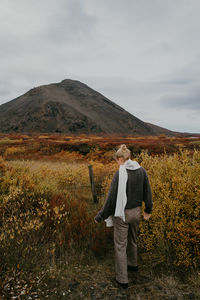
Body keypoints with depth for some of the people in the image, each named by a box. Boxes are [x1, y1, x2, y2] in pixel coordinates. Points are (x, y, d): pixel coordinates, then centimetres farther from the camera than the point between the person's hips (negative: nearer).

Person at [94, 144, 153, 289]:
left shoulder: (120, 174, -22)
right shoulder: (142, 170, -5)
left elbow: (112, 197, -20)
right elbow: (147, 192, 4)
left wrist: (100, 216, -8)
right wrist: (148, 209, 20)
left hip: (122, 214, -6)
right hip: (136, 212, 6)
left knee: (120, 245, 11)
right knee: (132, 240, 28)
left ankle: (122, 279, 22)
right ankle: (133, 264, 51)